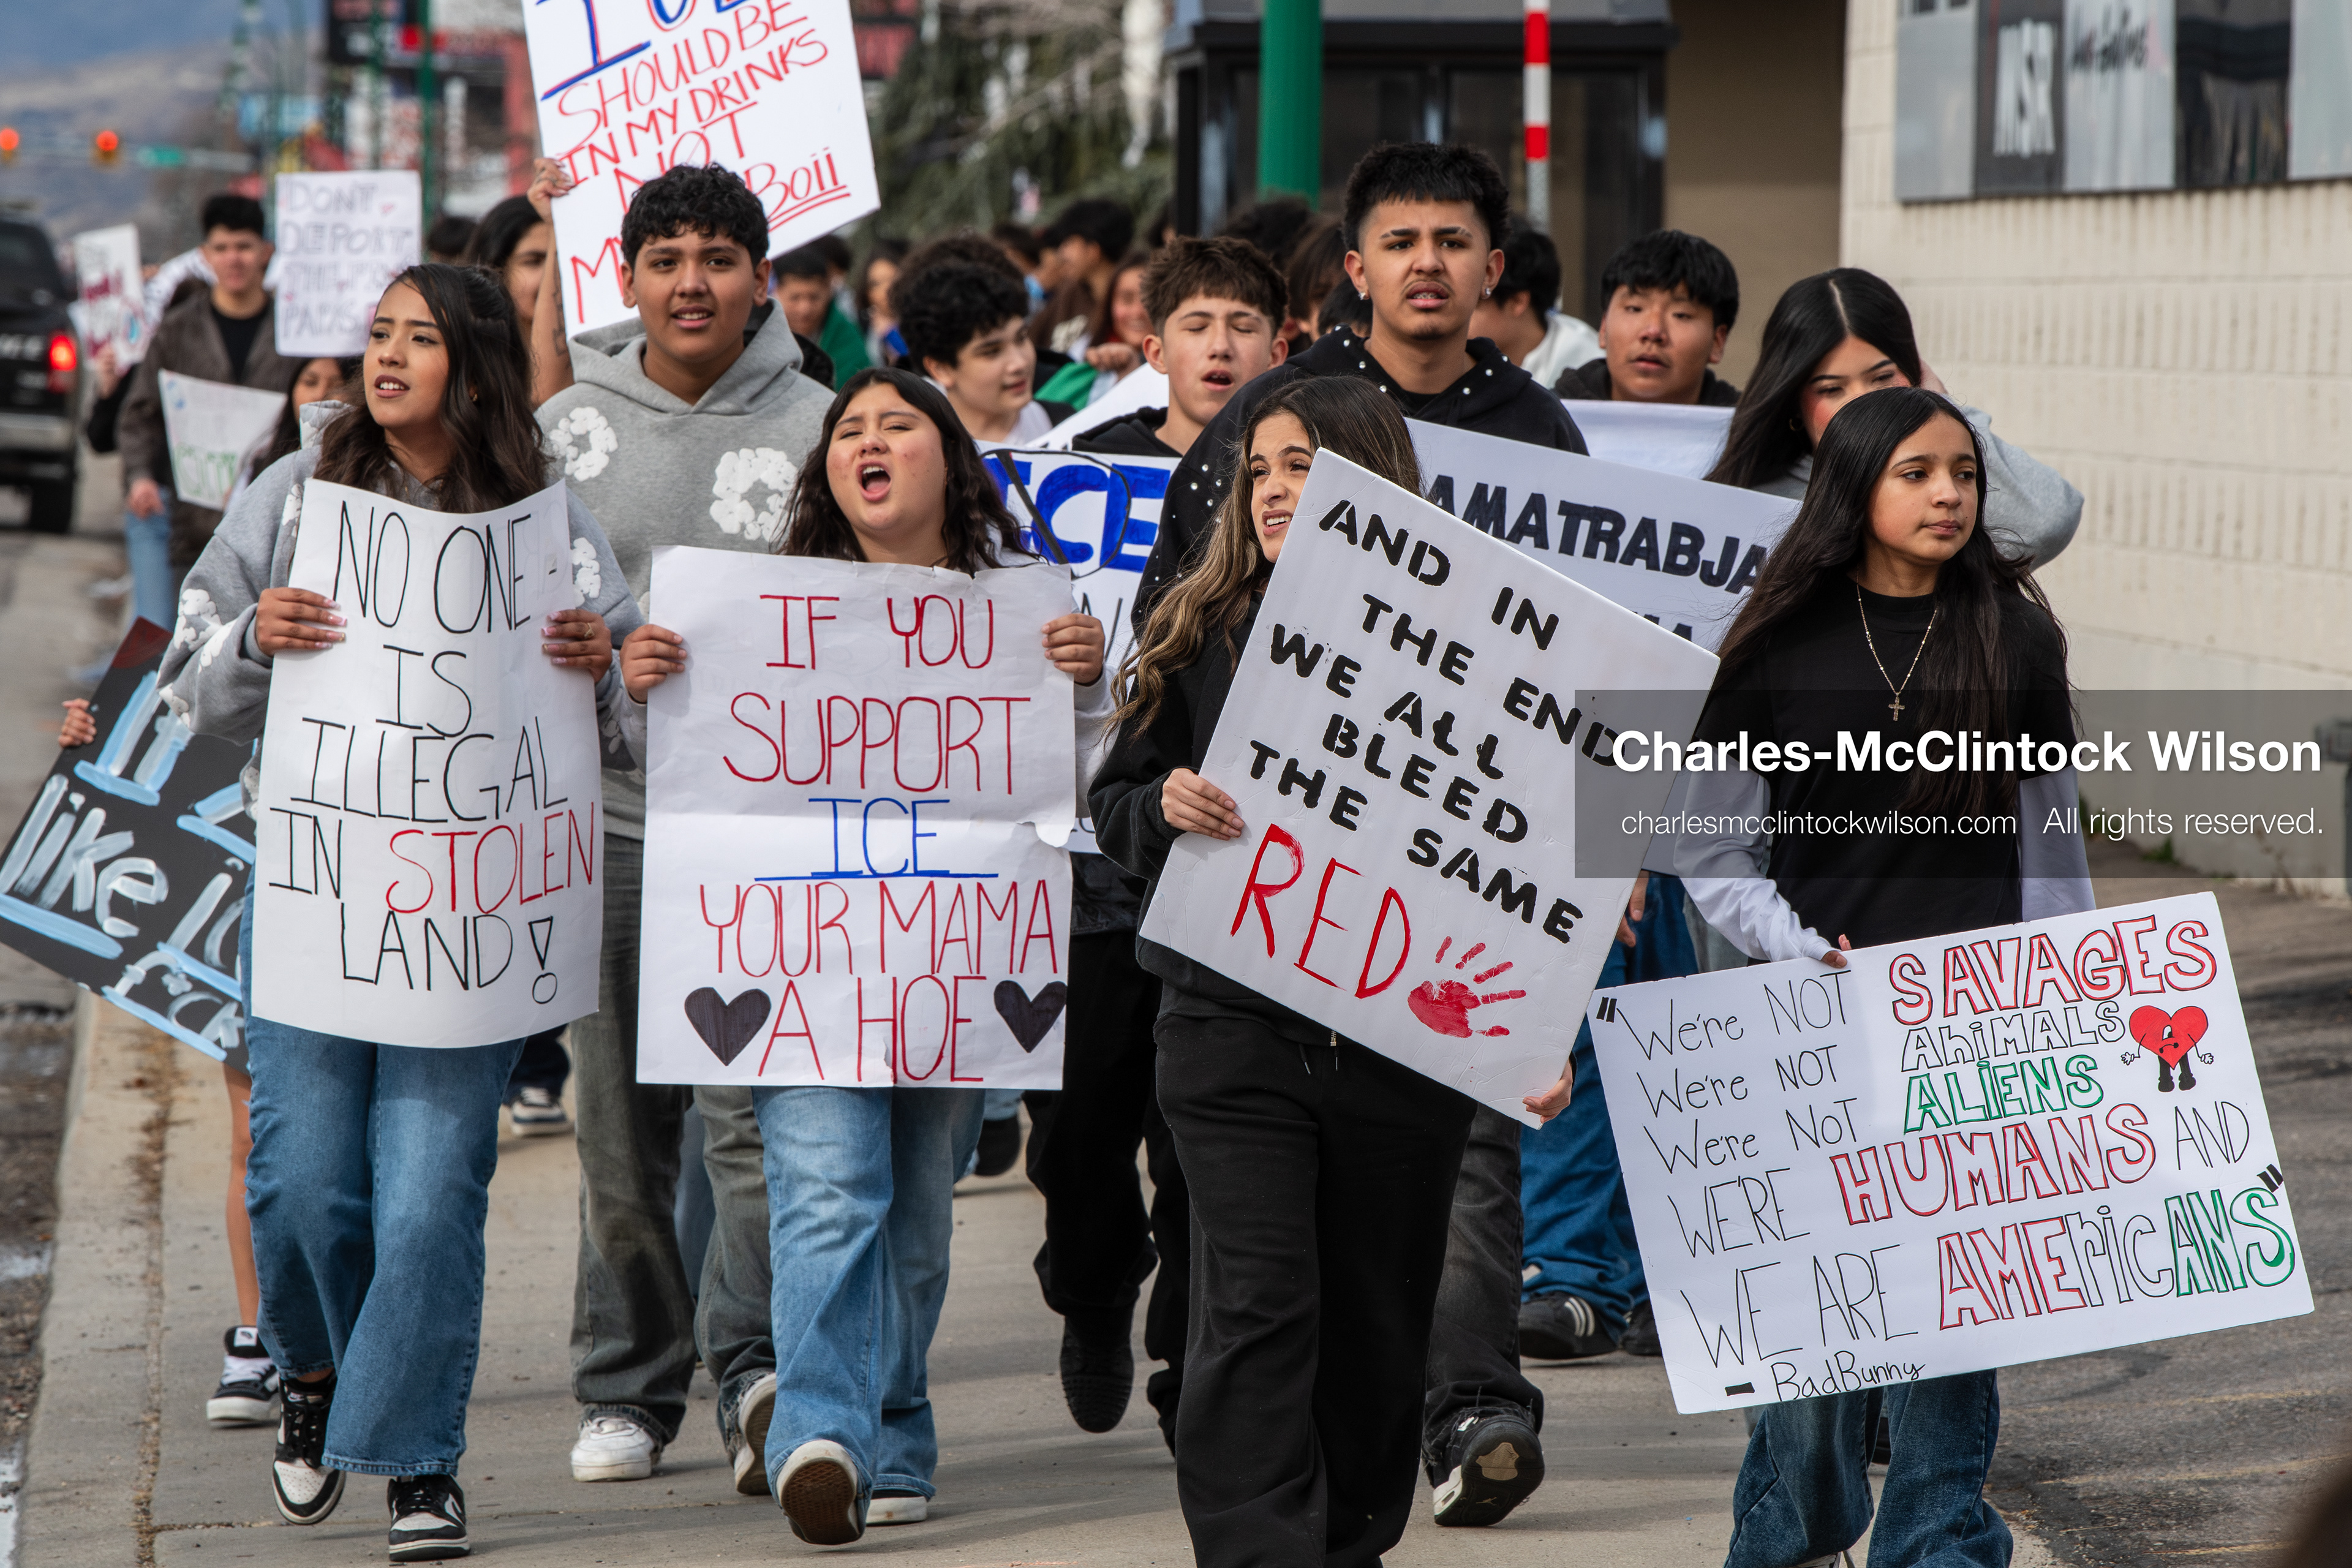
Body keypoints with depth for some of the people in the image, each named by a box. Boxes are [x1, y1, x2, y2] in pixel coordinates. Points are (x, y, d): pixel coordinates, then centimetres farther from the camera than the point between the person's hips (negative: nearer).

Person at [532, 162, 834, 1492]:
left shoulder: (814, 427, 3)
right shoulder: (568, 427, 8)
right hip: (610, 809, 2)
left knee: (758, 1108, -14)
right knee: (621, 1122, 7)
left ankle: (754, 1359, -16)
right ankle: (626, 1391, 16)